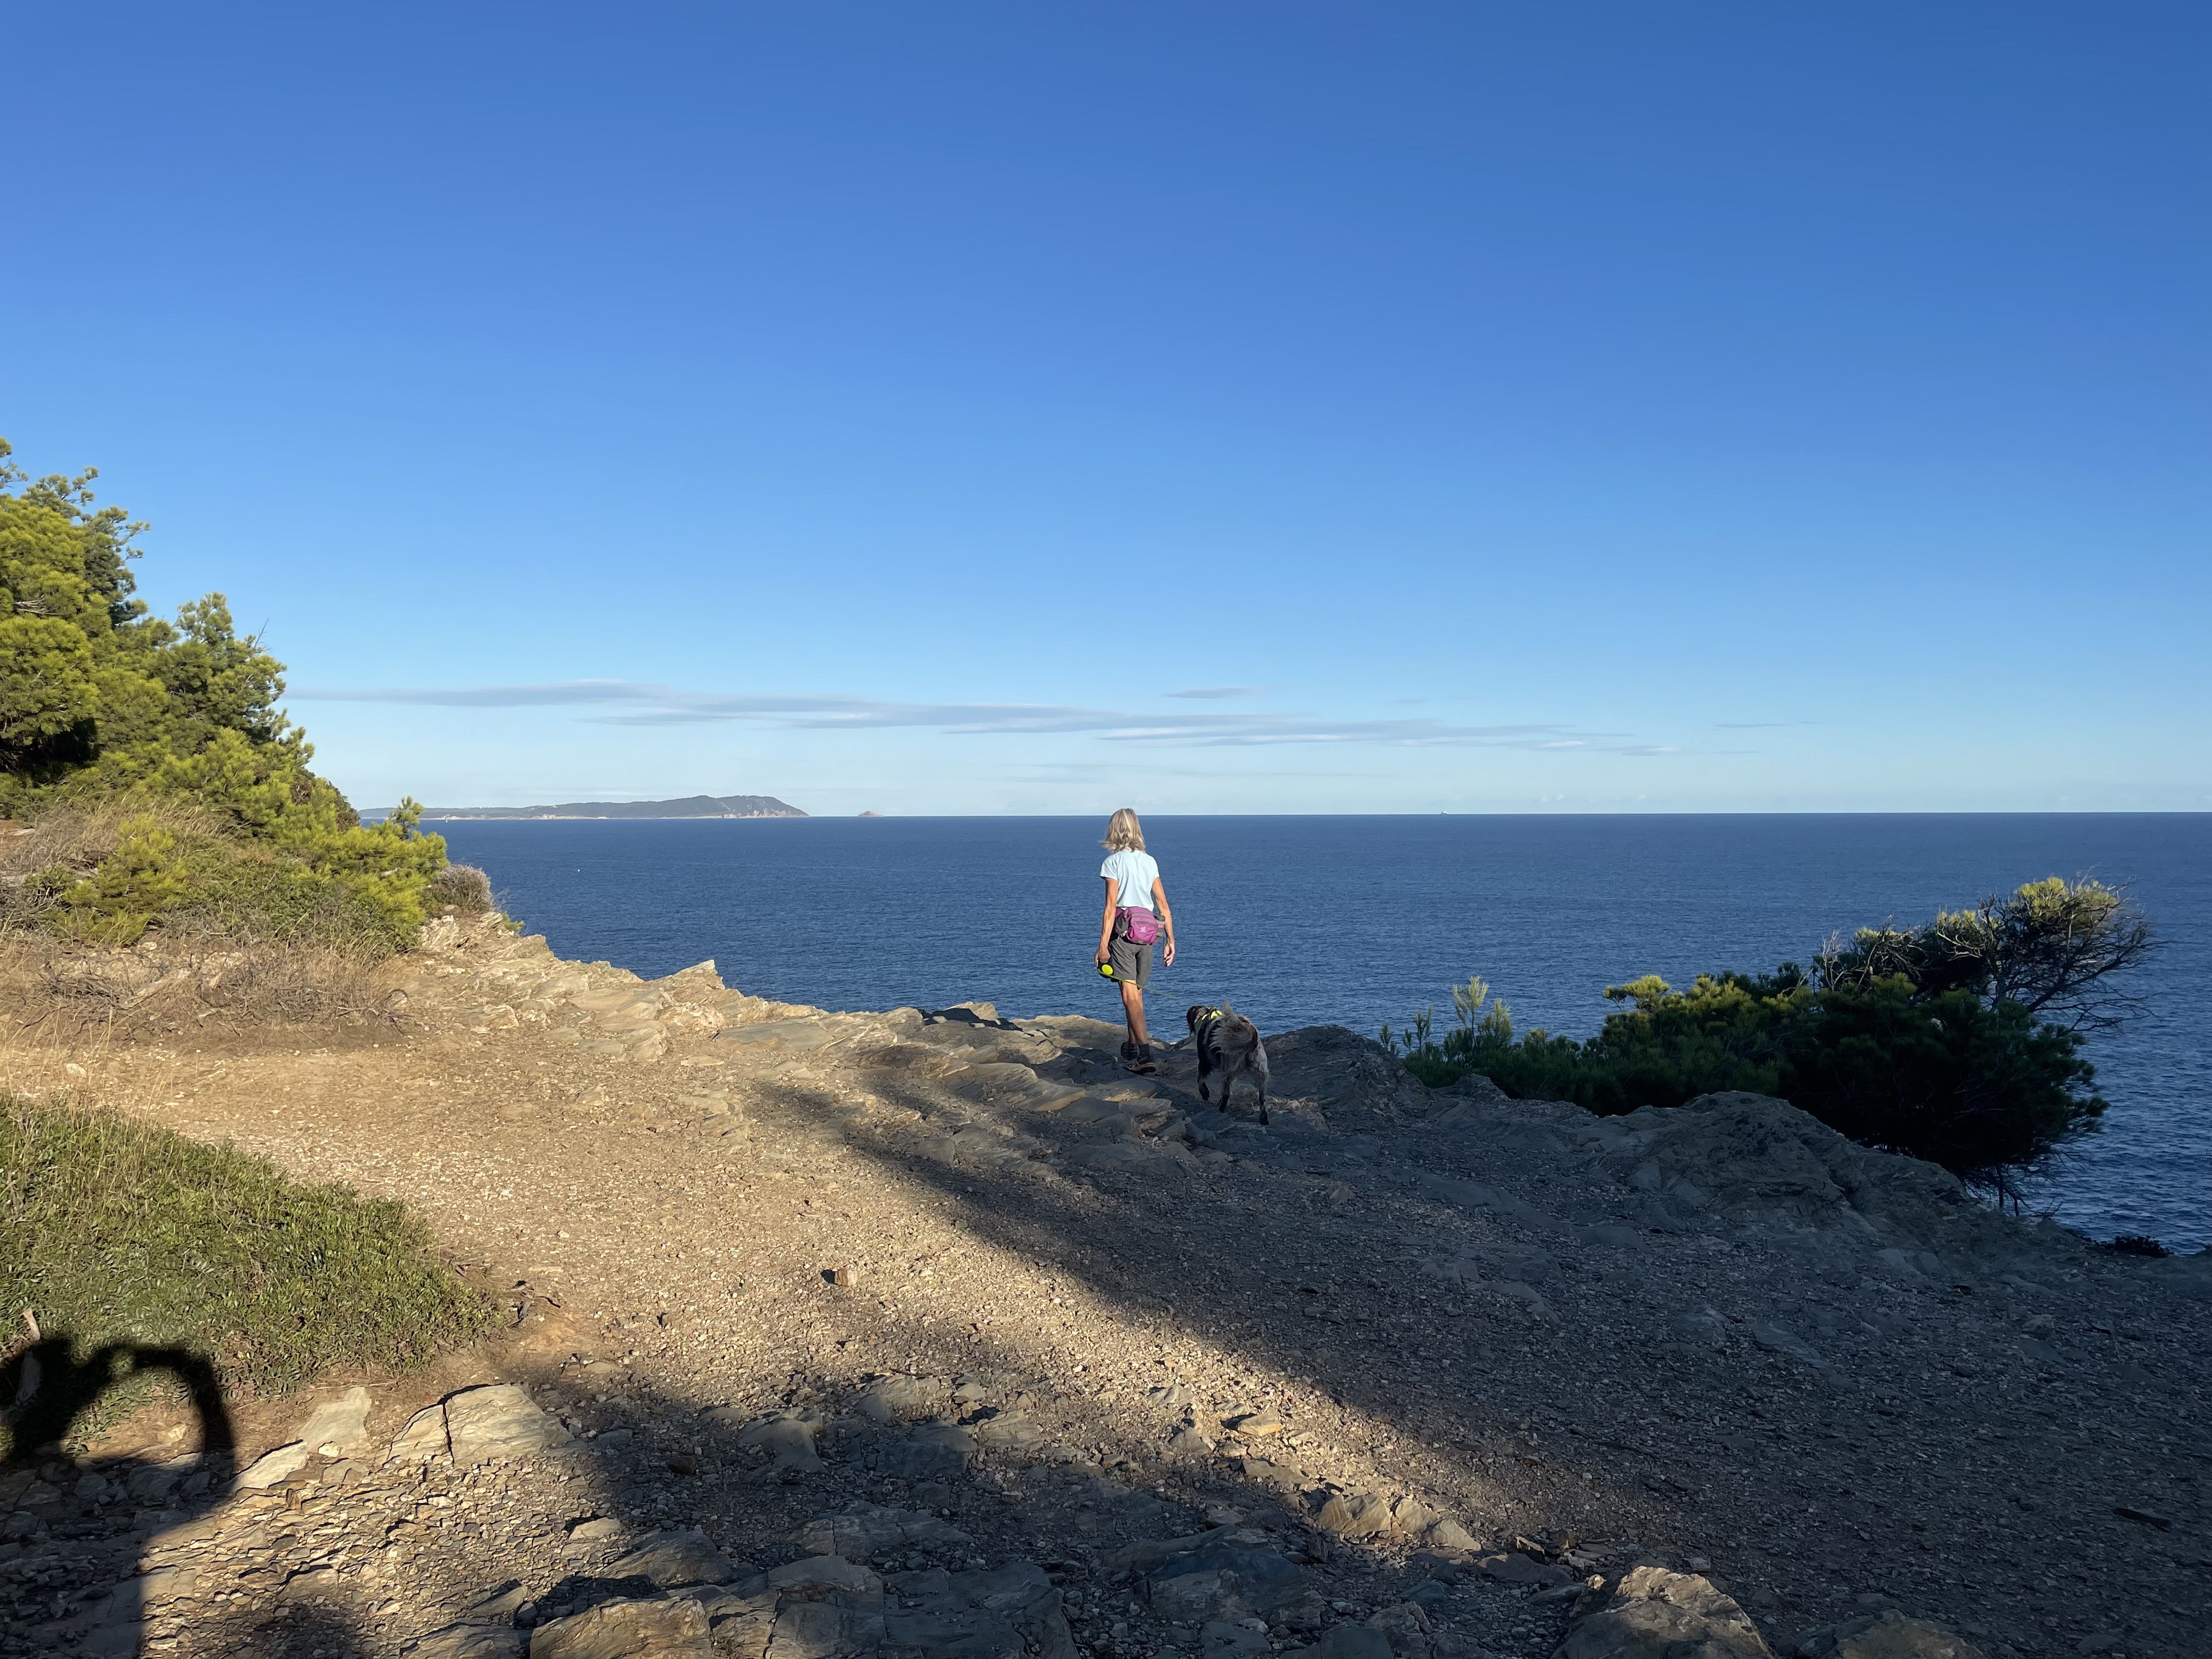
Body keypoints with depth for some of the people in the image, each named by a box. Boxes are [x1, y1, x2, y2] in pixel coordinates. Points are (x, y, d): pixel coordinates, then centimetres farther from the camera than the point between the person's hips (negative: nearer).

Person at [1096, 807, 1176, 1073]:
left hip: (1124, 931, -6)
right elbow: (1163, 903, 8)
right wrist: (1170, 939, 12)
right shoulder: (1150, 861, 10)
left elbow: (1111, 907, -11)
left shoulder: (1114, 862, -6)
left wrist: (1103, 944, -9)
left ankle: (1145, 1055, -20)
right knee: (1137, 994, 17)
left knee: (1130, 995, -9)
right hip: (1148, 932, 6)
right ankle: (1131, 1048, 28)